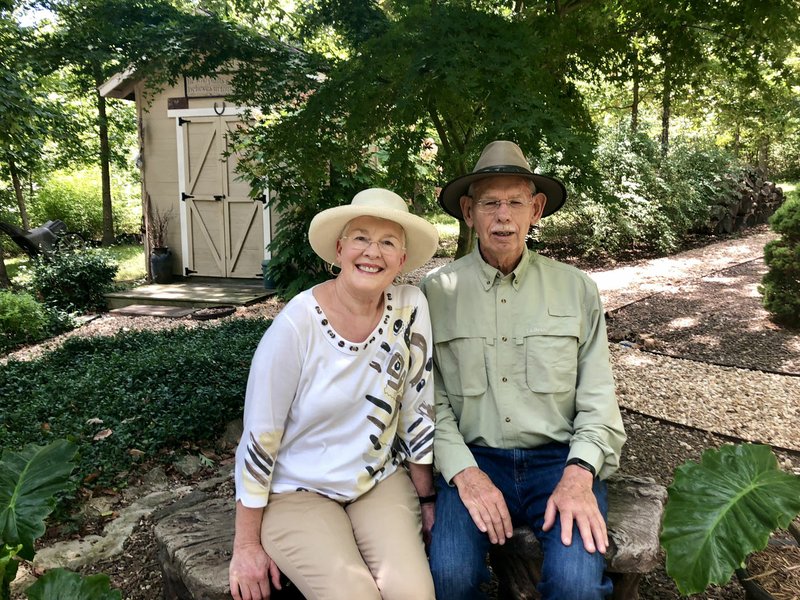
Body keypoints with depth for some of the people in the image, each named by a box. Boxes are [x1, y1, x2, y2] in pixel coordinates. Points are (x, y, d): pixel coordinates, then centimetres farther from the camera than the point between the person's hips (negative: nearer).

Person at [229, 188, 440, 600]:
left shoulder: (410, 308, -10)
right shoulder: (297, 326, -20)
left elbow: (417, 411, -1)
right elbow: (259, 439, -13)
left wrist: (427, 499, 6)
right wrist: (247, 545, -6)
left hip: (380, 481, 3)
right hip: (297, 490, -2)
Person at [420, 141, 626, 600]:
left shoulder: (577, 289, 5)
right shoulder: (437, 291, 1)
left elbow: (598, 398, 3)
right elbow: (430, 400, -1)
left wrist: (578, 473, -13)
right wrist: (464, 472, -14)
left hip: (560, 459, 1)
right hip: (474, 459, 0)